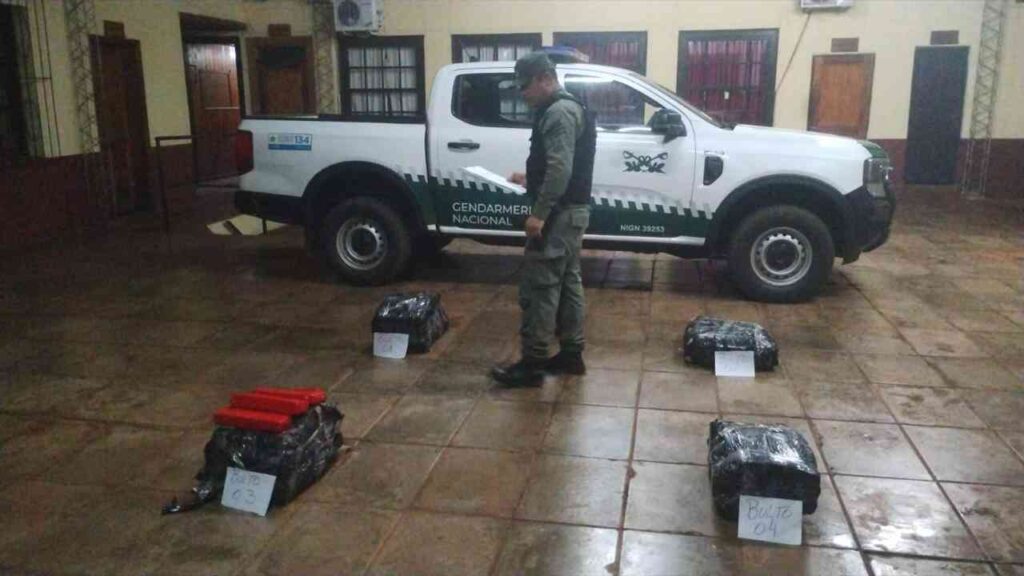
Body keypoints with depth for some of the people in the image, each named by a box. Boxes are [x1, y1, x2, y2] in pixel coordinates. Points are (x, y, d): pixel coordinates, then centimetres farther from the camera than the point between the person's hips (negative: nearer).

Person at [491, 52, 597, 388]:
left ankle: (532, 363, -3)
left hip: (559, 213, -11)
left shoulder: (558, 112, -16)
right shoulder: (568, 108, 18)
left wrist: (539, 213, -25)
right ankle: (571, 353, 21)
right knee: (567, 281, 14)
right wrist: (529, 178, 21)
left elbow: (561, 169, -25)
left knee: (539, 287, -8)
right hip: (572, 210, 11)